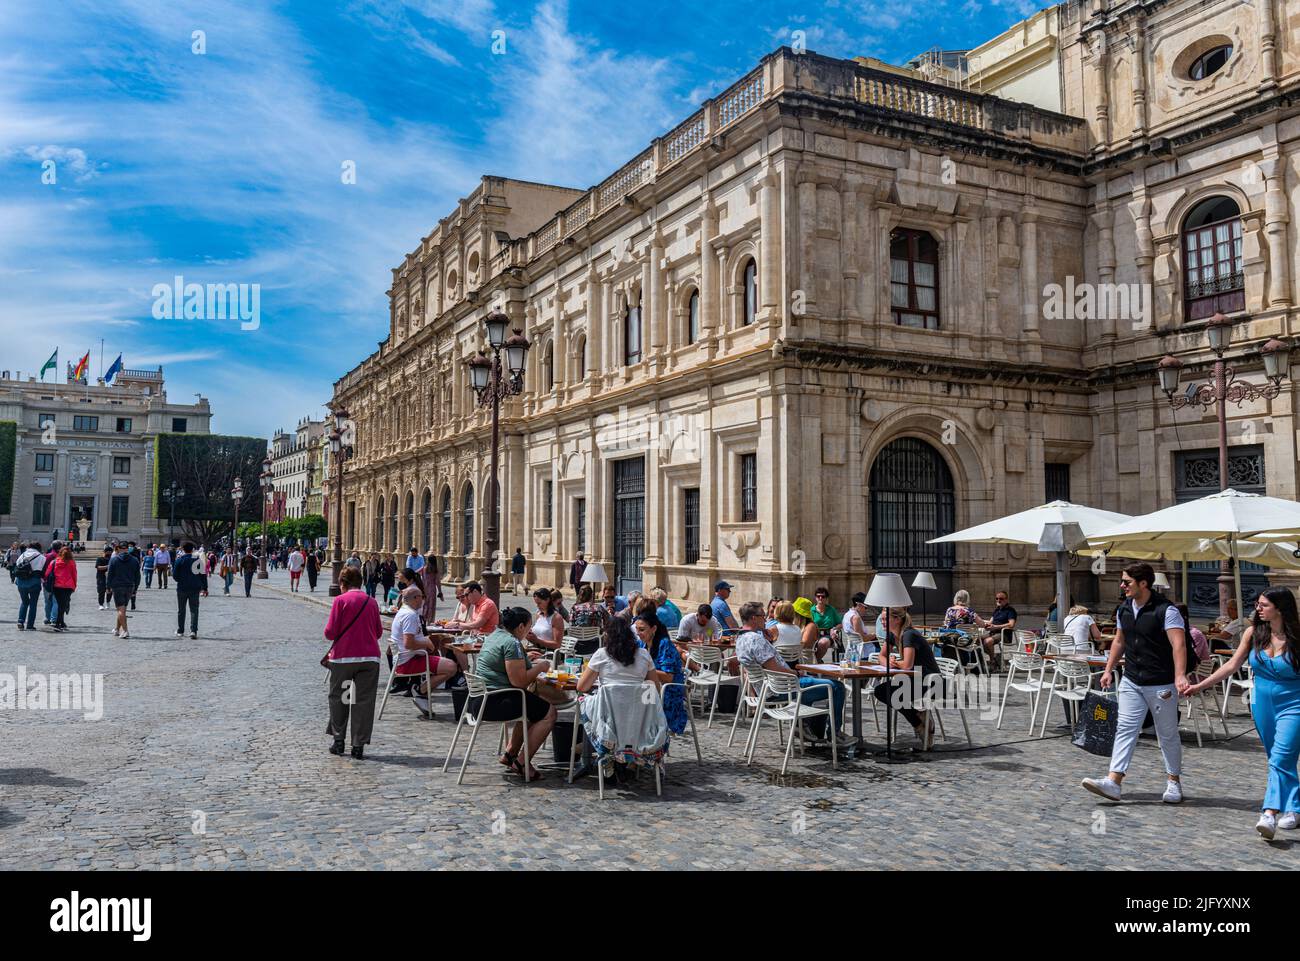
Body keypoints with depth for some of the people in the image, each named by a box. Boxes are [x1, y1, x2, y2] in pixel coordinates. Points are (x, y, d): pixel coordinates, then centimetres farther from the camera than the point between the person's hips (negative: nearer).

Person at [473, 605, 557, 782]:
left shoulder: (496, 634, 14)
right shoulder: (512, 643, -17)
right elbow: (519, 681, -21)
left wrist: (529, 662, 23)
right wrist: (540, 667, -6)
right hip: (492, 704, -11)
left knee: (533, 705, 27)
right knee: (549, 712, -6)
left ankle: (510, 754, 25)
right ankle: (522, 763, -1)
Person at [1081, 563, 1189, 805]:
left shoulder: (1166, 611, -14)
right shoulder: (1123, 610, 7)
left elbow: (1178, 644, -25)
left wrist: (1180, 676, -37)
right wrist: (1109, 670, 15)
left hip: (1161, 684, -5)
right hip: (1131, 682, 6)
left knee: (1167, 734, 10)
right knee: (1125, 729, -3)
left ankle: (1174, 782, 27)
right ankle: (1113, 782, -8)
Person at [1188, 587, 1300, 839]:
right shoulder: (1253, 632, 0)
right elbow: (1232, 665, 6)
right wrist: (1200, 685, 4)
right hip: (1262, 704, 5)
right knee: (1278, 760, 14)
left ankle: (1269, 815, -22)